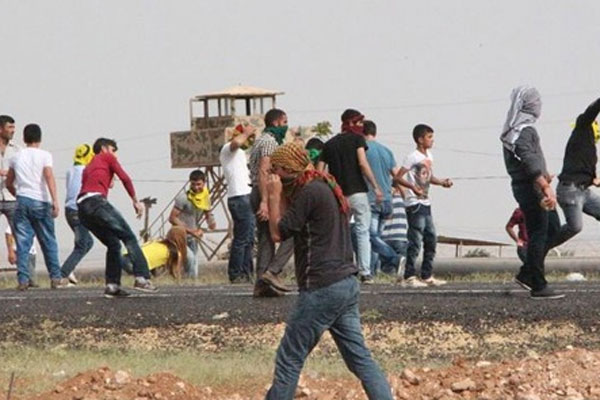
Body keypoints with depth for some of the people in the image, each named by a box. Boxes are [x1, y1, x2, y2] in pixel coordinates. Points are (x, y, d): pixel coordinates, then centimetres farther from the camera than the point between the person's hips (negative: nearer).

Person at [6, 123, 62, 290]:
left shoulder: (16, 157, 12)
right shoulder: (44, 155, 0)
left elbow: (9, 183, 18)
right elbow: (49, 177, -14)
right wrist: (55, 201, -19)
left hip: (22, 201, 2)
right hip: (40, 202, -2)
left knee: (23, 243, 0)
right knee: (48, 242, 7)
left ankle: (23, 279, -8)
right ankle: (55, 278, 7)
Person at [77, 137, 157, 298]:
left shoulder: (88, 167, 35)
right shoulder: (107, 158, 16)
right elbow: (124, 178, 4)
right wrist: (135, 201, 6)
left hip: (82, 208, 7)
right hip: (96, 201, -7)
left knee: (113, 244, 15)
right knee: (129, 237, -8)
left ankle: (112, 285, 4)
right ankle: (142, 277, -22)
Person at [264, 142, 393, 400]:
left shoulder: (310, 192, -12)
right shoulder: (328, 188, 17)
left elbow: (278, 233, -9)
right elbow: (292, 228, 21)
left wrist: (274, 196, -1)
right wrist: (283, 196, 13)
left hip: (322, 289, -9)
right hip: (346, 284, 9)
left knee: (289, 359, -1)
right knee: (360, 357, 6)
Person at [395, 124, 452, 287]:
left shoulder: (429, 156, 14)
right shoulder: (413, 157, -12)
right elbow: (399, 177, -17)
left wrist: (442, 182, 7)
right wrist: (413, 187, -31)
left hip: (426, 203, 9)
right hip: (414, 204, -9)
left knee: (431, 239, 10)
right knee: (415, 241, -10)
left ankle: (427, 276, 18)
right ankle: (409, 277, -7)